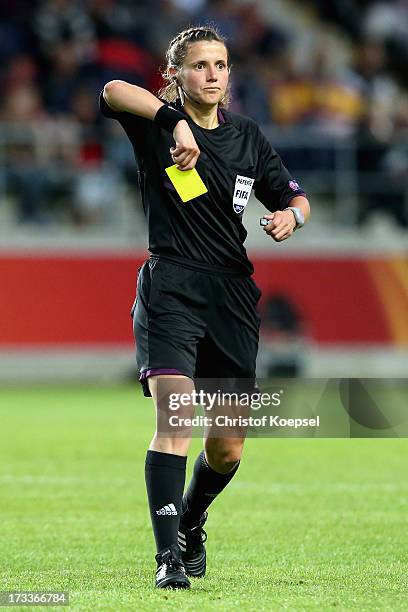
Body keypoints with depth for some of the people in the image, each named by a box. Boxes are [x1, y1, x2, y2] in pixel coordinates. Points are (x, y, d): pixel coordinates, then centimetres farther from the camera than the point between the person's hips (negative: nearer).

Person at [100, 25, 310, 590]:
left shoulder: (247, 136, 13)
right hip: (170, 286, -5)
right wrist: (176, 120, -35)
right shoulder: (158, 125, -2)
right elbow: (113, 92, -23)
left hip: (233, 294, 5)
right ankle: (169, 557, -22)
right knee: (176, 418, -22)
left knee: (227, 447, 7)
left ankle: (190, 522, 37)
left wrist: (290, 215, -3)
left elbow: (294, 198, 20)